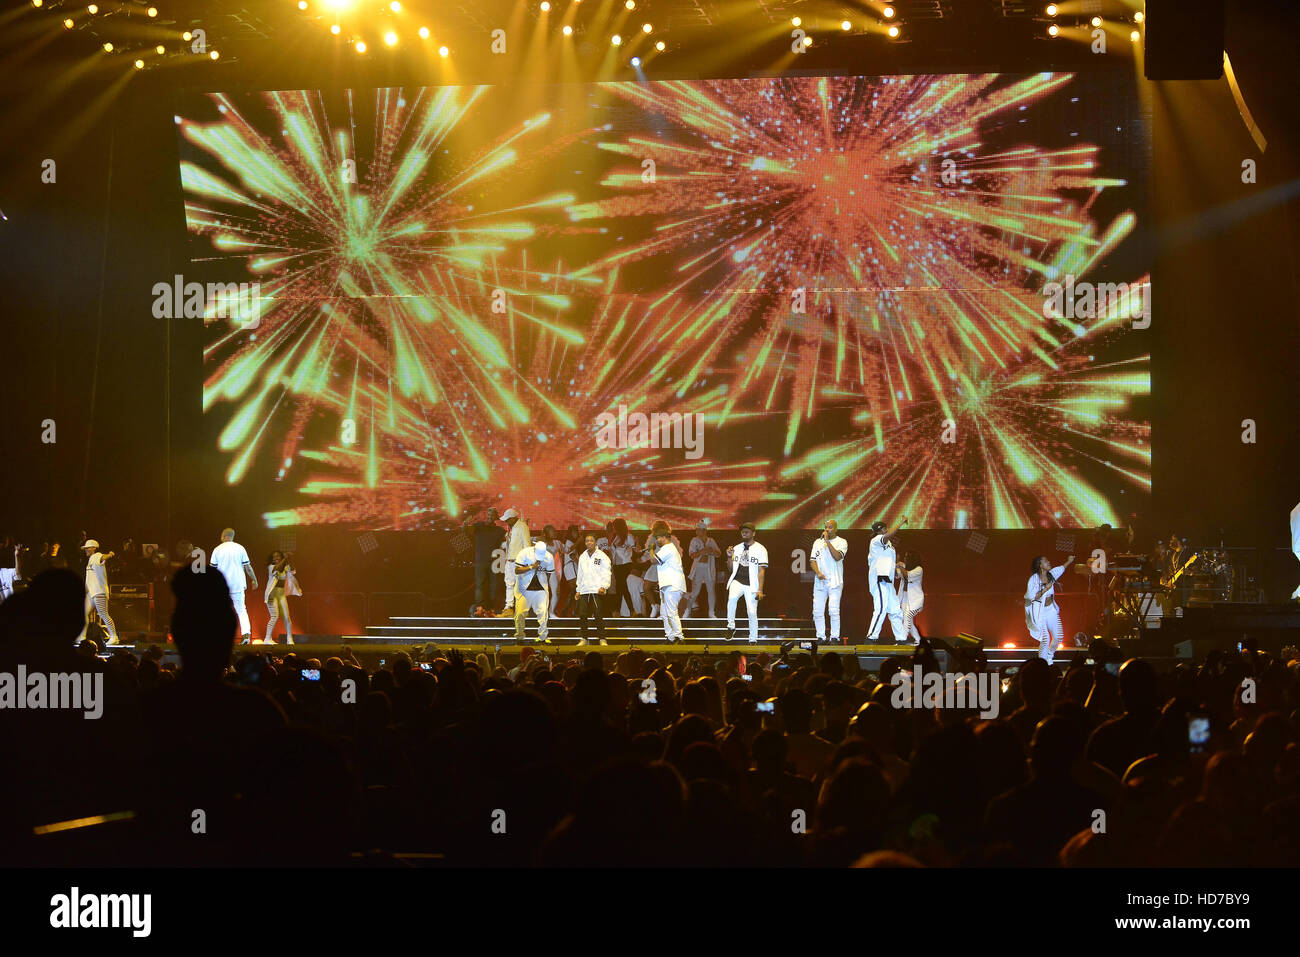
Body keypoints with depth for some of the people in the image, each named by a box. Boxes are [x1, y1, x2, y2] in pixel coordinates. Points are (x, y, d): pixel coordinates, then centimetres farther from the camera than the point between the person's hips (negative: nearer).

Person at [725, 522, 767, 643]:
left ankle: (753, 640, 6)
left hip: (751, 585, -2)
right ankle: (731, 627, -17)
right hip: (737, 581, 2)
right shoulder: (737, 548, 13)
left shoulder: (760, 549, -1)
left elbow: (761, 571, -5)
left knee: (752, 612, -6)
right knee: (732, 597, -29)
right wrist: (730, 556, 1)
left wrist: (760, 590, -12)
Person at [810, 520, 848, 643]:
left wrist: (827, 541, -15)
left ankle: (834, 637, -4)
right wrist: (818, 573, -8)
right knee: (817, 611, 1)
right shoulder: (818, 542, 15)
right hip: (819, 581, 4)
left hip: (835, 582, -4)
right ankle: (820, 636, 9)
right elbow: (813, 560, 10)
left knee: (834, 611, -10)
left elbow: (837, 557, -16)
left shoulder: (841, 542, 2)